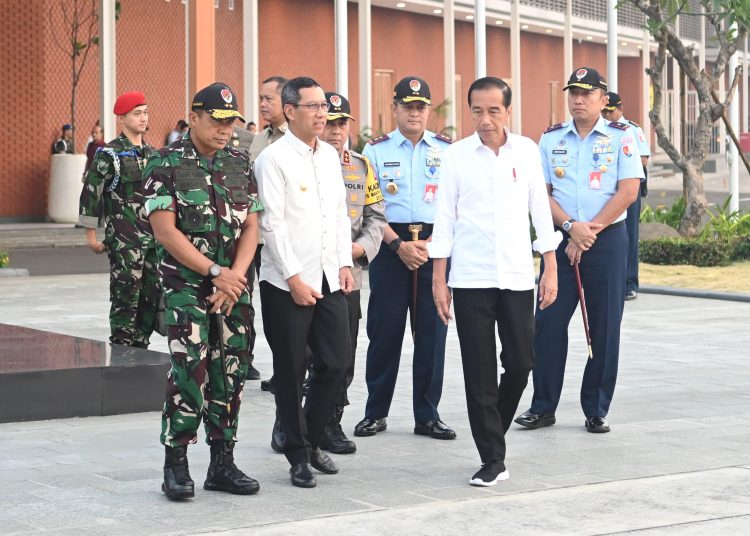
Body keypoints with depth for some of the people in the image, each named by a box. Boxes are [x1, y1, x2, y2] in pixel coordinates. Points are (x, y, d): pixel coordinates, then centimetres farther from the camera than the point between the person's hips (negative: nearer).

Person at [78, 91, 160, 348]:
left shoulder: (150, 153, 13)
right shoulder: (109, 154, -6)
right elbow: (91, 193, -7)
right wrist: (91, 234, -8)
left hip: (153, 238, 6)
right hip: (124, 240, -6)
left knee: (153, 296, 7)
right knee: (126, 297, -5)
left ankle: (140, 347, 17)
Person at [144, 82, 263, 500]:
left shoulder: (240, 164, 10)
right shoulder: (167, 163, -4)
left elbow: (251, 227, 7)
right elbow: (165, 230, -10)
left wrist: (235, 277, -9)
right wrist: (215, 271, -13)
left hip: (234, 283, 5)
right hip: (186, 283, -5)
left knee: (230, 371, 5)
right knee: (190, 368, -12)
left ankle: (223, 464, 13)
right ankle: (176, 463, -2)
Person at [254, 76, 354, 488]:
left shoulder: (331, 155, 13)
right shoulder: (273, 159, -9)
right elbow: (272, 224, -13)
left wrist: (345, 264, 8)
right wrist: (295, 279, -15)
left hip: (330, 279, 6)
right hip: (287, 283, -6)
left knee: (336, 363, 5)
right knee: (290, 373, 4)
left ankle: (310, 439, 25)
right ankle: (298, 454, 15)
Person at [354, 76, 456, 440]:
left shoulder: (447, 150, 8)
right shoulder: (376, 150, 6)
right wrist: (399, 245, -11)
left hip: (435, 245, 1)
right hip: (390, 246, -1)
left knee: (432, 330, 2)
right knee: (385, 329, 1)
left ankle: (427, 415, 11)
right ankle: (375, 413, 12)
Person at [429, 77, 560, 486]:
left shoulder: (527, 151, 4)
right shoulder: (457, 155, 0)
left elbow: (540, 210, 8)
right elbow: (444, 219, 2)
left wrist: (551, 269, 5)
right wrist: (438, 279, -1)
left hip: (517, 276, 2)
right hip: (470, 279, -1)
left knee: (520, 363, 2)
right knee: (479, 371, -1)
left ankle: (493, 432, 28)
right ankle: (492, 459, 7)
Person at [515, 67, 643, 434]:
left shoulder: (621, 137, 1)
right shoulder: (550, 139, 8)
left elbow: (627, 191, -6)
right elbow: (542, 193, 4)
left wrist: (590, 231, -11)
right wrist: (571, 227, -12)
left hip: (607, 239, -2)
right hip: (560, 239, 2)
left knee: (604, 327, 1)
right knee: (549, 322, 0)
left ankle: (596, 411, 10)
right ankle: (543, 407, 10)